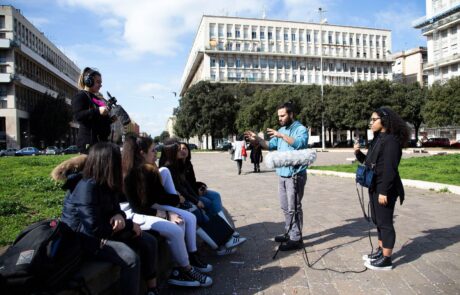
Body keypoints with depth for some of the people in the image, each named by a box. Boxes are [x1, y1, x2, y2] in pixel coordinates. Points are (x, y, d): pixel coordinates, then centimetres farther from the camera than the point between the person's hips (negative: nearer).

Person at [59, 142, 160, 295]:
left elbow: (114, 208, 9)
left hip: (103, 230, 9)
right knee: (131, 259, -29)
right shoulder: (87, 187, -27)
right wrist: (129, 226, -19)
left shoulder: (105, 184, 0)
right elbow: (95, 229, -29)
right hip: (83, 237, -9)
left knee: (149, 242, -1)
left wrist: (119, 216, -17)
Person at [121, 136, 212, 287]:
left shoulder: (149, 170, 3)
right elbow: (136, 207, -18)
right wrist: (163, 214, -13)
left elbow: (161, 196, 4)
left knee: (190, 218, 2)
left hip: (150, 207, 9)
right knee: (175, 230, -26)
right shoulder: (129, 175, -20)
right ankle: (186, 271, -9)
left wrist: (170, 212, -13)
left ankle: (192, 257, 7)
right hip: (134, 214, -9)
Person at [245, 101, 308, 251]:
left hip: (295, 175, -8)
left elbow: (300, 143, -27)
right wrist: (257, 139, -2)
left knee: (294, 207, -4)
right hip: (282, 174, 8)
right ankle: (289, 233, 29)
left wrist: (281, 136, -29)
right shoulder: (281, 130, 15)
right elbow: (270, 146, 13)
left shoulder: (301, 129, -9)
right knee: (285, 207, 16)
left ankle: (296, 239, 5)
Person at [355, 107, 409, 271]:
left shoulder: (391, 140, -16)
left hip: (385, 189, -9)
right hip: (375, 187, 9)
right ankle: (381, 251, 30)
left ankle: (386, 259, 9)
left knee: (385, 222, -1)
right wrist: (358, 153, 0)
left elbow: (390, 169, -21)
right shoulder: (377, 139, 13)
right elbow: (369, 162, 17)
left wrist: (384, 191, -23)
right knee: (377, 221, 17)